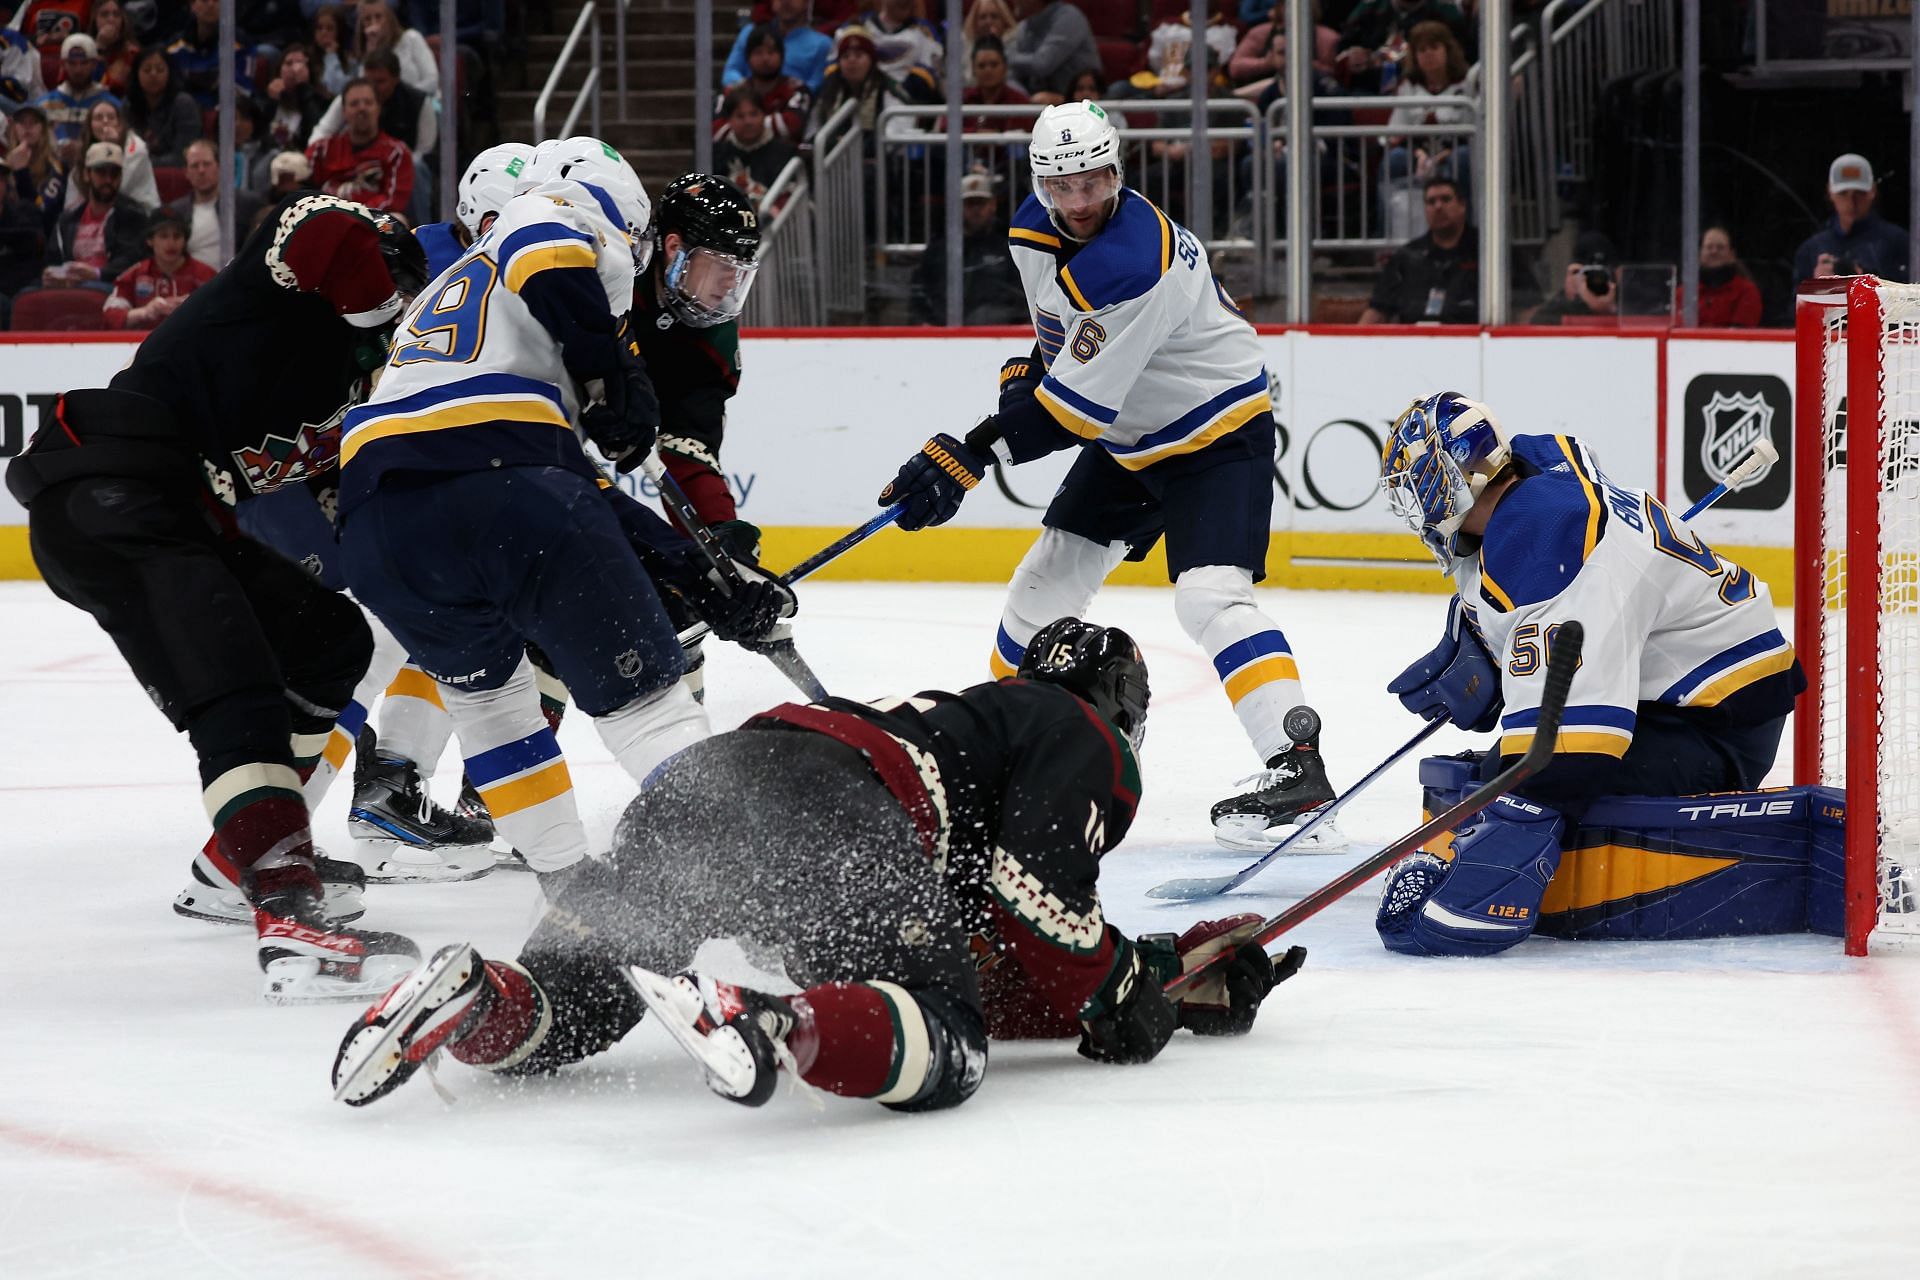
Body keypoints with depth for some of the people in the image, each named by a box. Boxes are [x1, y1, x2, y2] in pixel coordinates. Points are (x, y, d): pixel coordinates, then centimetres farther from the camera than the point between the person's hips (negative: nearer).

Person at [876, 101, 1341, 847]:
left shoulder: (1132, 265, -33)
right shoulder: (1036, 232, -5)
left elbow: (1078, 404, -33)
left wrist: (971, 458, -32)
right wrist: (1029, 370, 4)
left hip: (1217, 430, -9)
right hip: (1130, 435, 9)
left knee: (1209, 594, -25)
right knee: (1049, 577, 15)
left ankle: (1296, 763, -31)